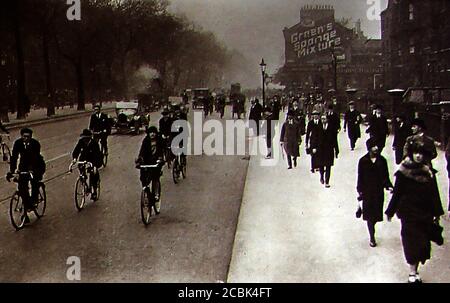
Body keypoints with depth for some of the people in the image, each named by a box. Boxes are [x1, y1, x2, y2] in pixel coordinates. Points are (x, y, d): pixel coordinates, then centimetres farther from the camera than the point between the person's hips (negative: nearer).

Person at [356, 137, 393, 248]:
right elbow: (360, 177, -2)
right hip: (367, 191, -2)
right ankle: (372, 238, 9)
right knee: (370, 214, 1)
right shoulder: (363, 161, -6)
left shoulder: (382, 160, -1)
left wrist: (389, 186, -12)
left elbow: (385, 176, 4)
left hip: (379, 191, 2)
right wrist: (360, 191, -5)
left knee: (376, 213, 7)